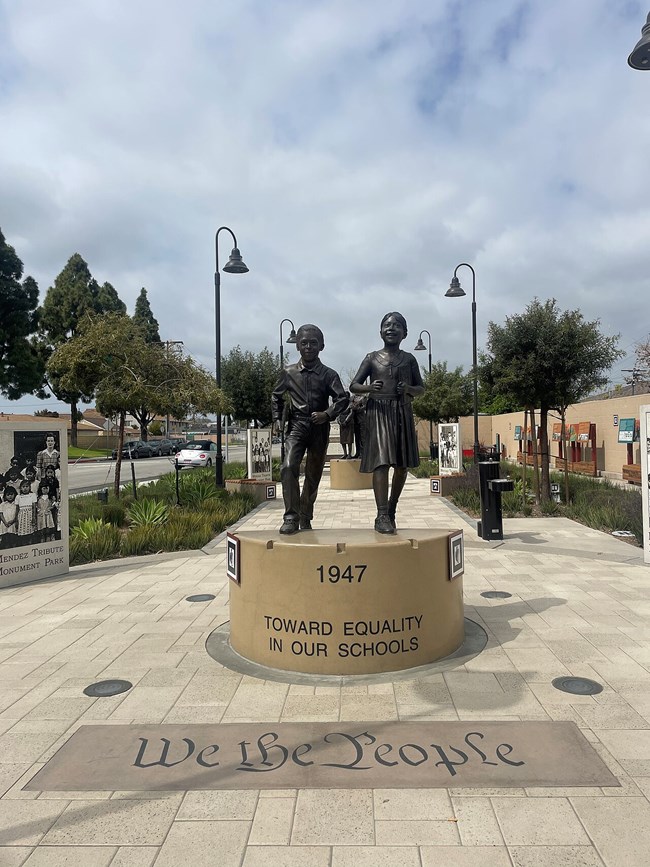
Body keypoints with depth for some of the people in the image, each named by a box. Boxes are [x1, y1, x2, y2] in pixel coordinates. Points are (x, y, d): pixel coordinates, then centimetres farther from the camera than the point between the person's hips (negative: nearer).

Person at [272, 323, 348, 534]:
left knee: (313, 474, 8)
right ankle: (291, 517, -18)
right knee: (288, 467, -22)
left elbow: (343, 398, -3)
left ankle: (305, 518, 24)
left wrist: (328, 414, -19)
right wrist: (277, 418, 8)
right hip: (296, 425, 0)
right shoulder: (289, 372, 4)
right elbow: (277, 396, 17)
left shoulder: (329, 374, 0)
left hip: (319, 428, 1)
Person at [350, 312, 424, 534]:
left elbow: (421, 388, 15)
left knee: (402, 464, 7)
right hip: (378, 411, -3)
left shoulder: (409, 359, 11)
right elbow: (353, 386, 7)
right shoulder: (372, 358, 6)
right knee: (381, 461, -14)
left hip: (402, 413, 3)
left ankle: (391, 508, 26)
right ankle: (382, 516, -17)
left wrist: (410, 389, -8)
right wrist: (369, 387, -15)